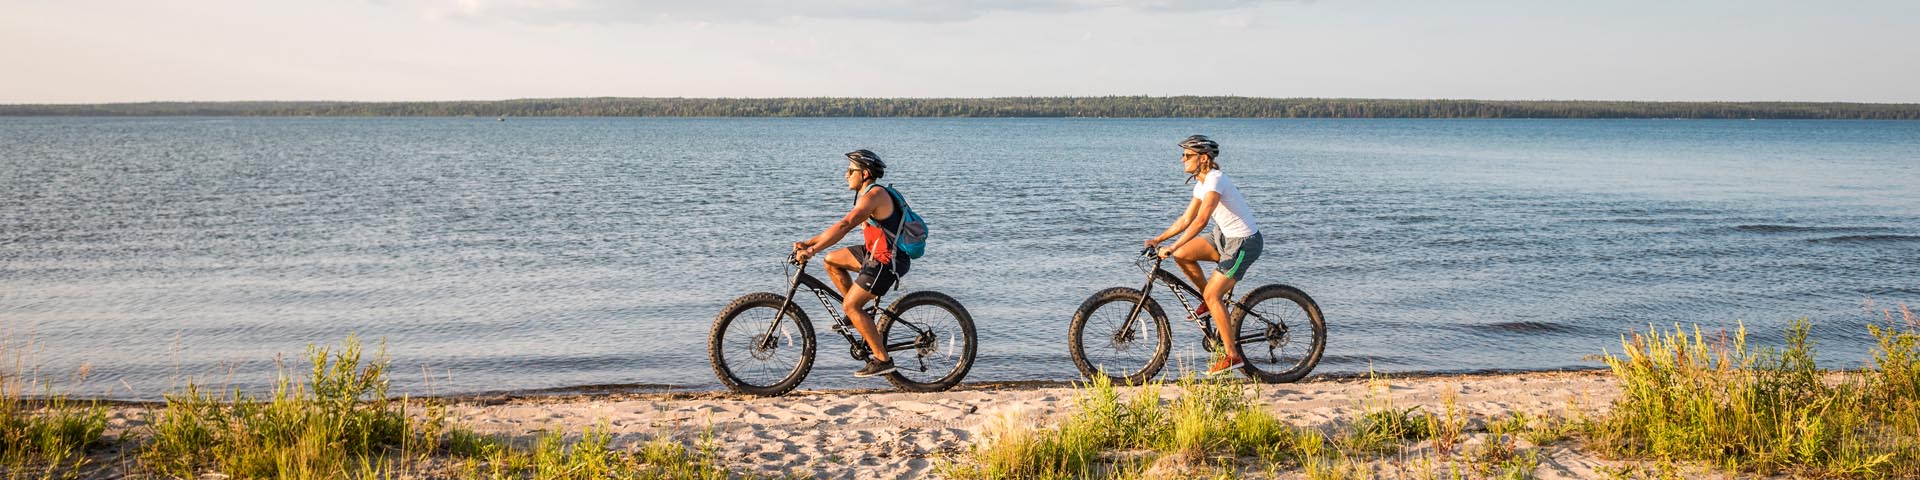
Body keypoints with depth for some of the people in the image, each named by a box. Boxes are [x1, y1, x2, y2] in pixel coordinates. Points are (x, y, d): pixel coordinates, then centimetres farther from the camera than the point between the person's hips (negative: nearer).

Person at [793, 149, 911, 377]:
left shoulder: (874, 195, -18)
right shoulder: (868, 195, 15)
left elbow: (843, 226, -27)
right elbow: (842, 227, 17)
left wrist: (812, 250, -28)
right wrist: (807, 243, 10)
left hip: (888, 260, -10)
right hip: (876, 253, 10)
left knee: (850, 306, -11)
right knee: (831, 261, 13)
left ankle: (882, 360, -9)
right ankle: (861, 314, 15)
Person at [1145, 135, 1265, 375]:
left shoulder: (1215, 180, -23)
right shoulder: (1202, 183, 7)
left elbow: (1200, 220, -32)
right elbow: (1186, 219, 13)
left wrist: (1171, 248, -34)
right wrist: (1158, 239, 6)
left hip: (1244, 242, -9)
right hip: (1225, 237, 9)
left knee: (1212, 295, -13)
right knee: (1182, 255, -3)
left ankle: (1232, 356, -5)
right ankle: (1209, 301, 13)